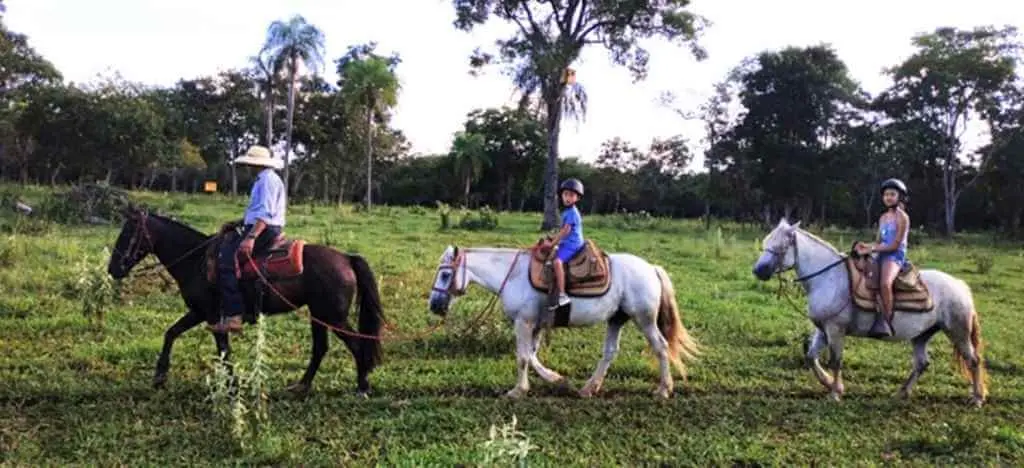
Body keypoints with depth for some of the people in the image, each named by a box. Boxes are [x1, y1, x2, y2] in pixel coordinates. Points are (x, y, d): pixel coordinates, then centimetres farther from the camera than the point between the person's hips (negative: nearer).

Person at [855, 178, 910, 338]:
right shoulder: (883, 218, 16)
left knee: (885, 283, -35)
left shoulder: (902, 217, -7)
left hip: (895, 256, -9)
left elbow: (895, 245, -14)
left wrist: (871, 249, -19)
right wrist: (866, 246, -5)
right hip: (881, 255, 9)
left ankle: (885, 321, -30)